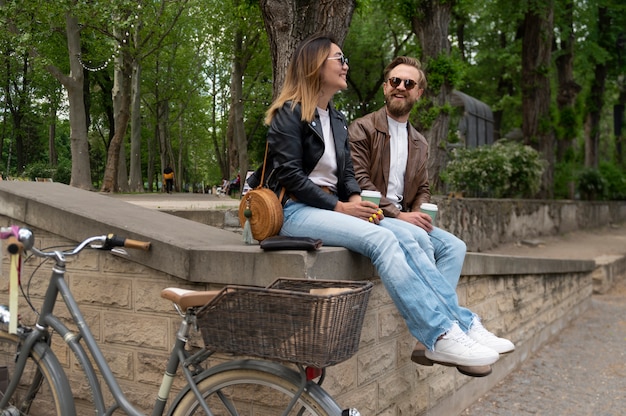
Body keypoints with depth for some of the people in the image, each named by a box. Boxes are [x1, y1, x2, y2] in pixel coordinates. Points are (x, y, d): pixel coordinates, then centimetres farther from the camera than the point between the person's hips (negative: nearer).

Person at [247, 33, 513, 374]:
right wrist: (339, 207, -17)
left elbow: (347, 173, 15)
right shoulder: (289, 114, -4)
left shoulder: (338, 121, 19)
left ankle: (461, 323, -22)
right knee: (381, 239, -29)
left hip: (333, 207, 7)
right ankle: (439, 337, -32)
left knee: (404, 237, -18)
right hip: (297, 211, -7)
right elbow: (290, 175, -13)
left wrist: (356, 199, -8)